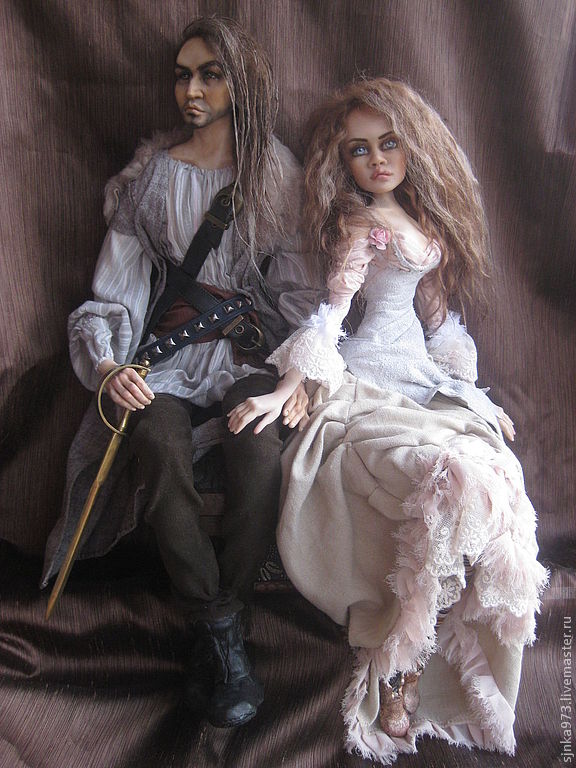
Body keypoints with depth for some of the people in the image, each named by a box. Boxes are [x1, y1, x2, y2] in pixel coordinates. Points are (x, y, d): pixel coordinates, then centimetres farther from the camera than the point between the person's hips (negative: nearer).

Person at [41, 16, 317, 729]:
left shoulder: (275, 170, 11)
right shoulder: (149, 175, 10)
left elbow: (296, 282, 7)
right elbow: (115, 288, 5)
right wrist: (106, 364, -14)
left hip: (251, 346, 0)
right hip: (171, 345, 0)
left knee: (260, 448, -32)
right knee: (161, 447, -31)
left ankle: (222, 614, -12)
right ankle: (218, 631, -15)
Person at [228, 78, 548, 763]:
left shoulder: (429, 222, 18)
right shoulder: (360, 224, -1)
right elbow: (330, 314, -10)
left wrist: (477, 396, 19)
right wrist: (283, 391, -20)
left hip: (428, 386, 6)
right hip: (364, 392, -6)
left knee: (496, 474, -20)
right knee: (451, 480, -30)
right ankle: (397, 680, -13)